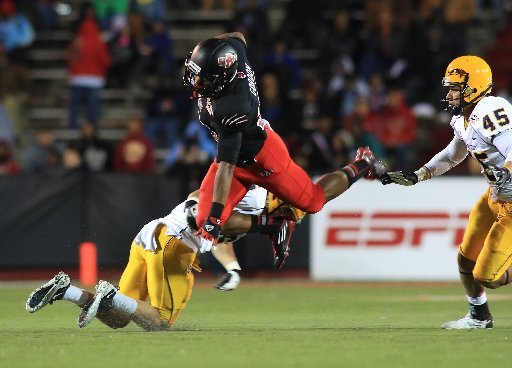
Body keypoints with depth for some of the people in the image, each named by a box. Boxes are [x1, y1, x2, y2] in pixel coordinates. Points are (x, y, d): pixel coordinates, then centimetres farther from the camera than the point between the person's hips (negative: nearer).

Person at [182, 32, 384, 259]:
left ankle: (361, 167, 37)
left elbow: (226, 169, -40)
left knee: (314, 201, 15)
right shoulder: (233, 52, -23)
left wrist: (214, 218, -37)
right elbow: (238, 36, 3)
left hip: (260, 157, -8)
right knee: (205, 221, -3)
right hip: (235, 150, 8)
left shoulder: (229, 110, -42)